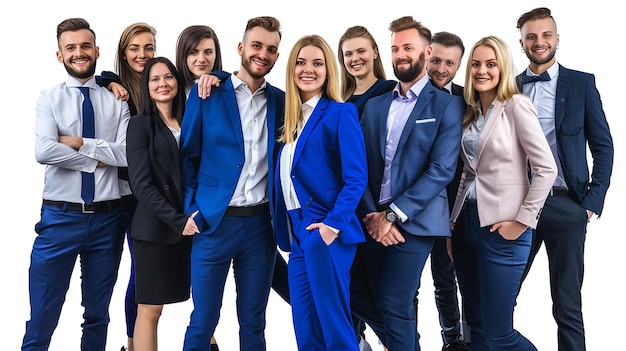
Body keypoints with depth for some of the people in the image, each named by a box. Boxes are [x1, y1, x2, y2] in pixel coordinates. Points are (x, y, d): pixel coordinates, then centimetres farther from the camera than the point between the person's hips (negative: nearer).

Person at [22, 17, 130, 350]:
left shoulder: (117, 101, 5)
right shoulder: (49, 98, 2)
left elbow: (128, 153, -10)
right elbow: (44, 152, -16)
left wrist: (81, 143, -13)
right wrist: (97, 159, -12)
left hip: (107, 219, 2)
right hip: (61, 217, -1)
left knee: (98, 315, 16)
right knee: (41, 320, 2)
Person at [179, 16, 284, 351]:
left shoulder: (280, 100, 6)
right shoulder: (206, 93, -2)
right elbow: (187, 155, 2)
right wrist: (192, 211, -4)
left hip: (261, 224, 3)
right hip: (214, 222, -2)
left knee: (253, 322, 12)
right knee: (203, 321, 5)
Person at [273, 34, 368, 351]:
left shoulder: (340, 113, -6)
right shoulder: (290, 114, 16)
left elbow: (356, 177, -13)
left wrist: (334, 224, -21)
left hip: (324, 230, -7)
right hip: (296, 232, 7)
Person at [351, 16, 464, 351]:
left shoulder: (447, 105, -1)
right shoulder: (374, 105, 13)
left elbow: (441, 170, -11)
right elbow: (361, 166, 6)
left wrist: (393, 215, -15)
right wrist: (371, 215, -9)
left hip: (414, 222, -5)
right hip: (373, 221, 5)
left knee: (394, 305, -5)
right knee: (362, 296, 10)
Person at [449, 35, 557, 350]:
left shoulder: (516, 106, -9)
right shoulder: (470, 111, 11)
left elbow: (546, 169, -13)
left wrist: (523, 220, -14)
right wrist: (455, 219, 10)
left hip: (501, 227, -7)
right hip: (466, 221, 7)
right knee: (476, 324, 14)